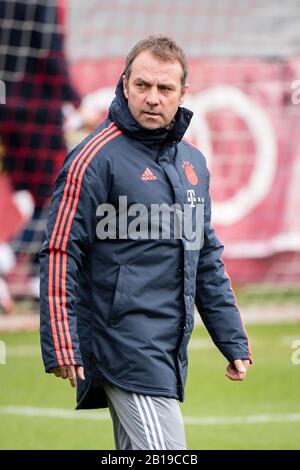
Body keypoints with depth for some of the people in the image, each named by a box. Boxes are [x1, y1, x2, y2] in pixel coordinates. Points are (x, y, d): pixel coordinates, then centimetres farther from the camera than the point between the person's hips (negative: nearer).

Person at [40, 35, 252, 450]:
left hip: (171, 352, 8)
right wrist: (61, 348, -16)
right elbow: (60, 254, -10)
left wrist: (233, 341, 17)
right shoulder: (96, 158, -8)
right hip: (125, 347, -8)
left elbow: (207, 259, 22)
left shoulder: (193, 162, 15)